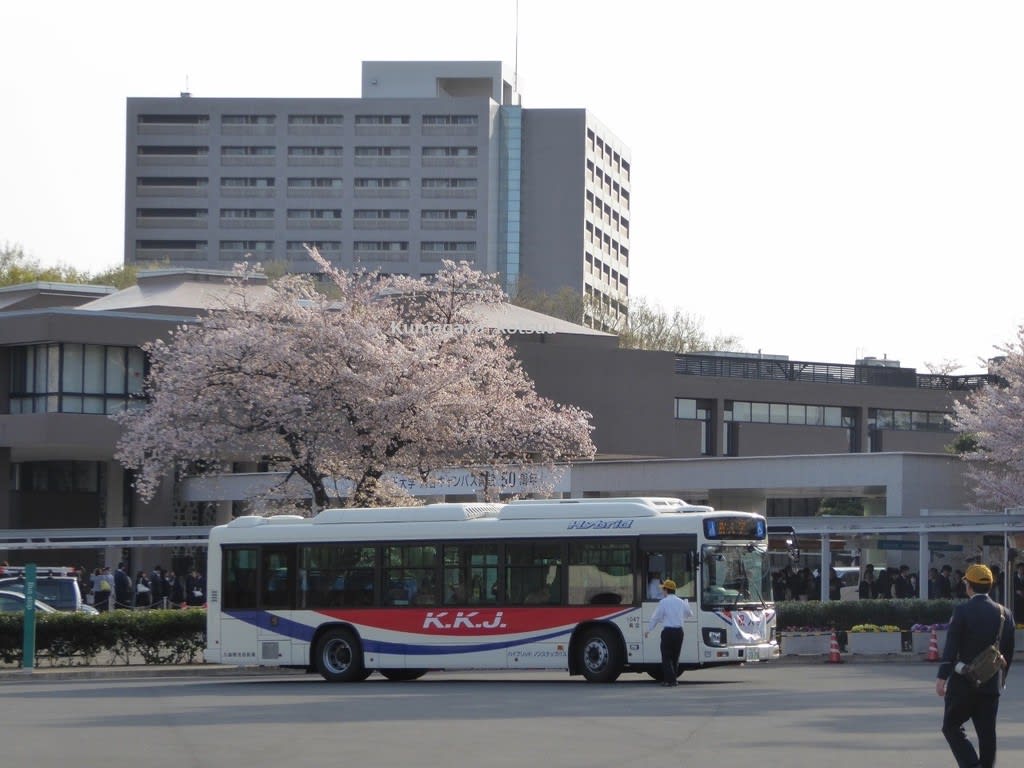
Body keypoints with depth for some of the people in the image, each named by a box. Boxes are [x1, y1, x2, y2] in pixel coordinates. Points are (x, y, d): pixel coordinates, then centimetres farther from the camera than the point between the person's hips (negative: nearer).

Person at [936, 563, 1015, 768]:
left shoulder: (962, 611, -10)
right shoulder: (1005, 613, 5)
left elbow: (951, 647, -15)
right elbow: (1008, 651, 11)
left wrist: (942, 677, -17)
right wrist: (1001, 678, 22)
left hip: (963, 682, -4)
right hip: (992, 685, 4)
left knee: (951, 726, 5)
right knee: (986, 732, 7)